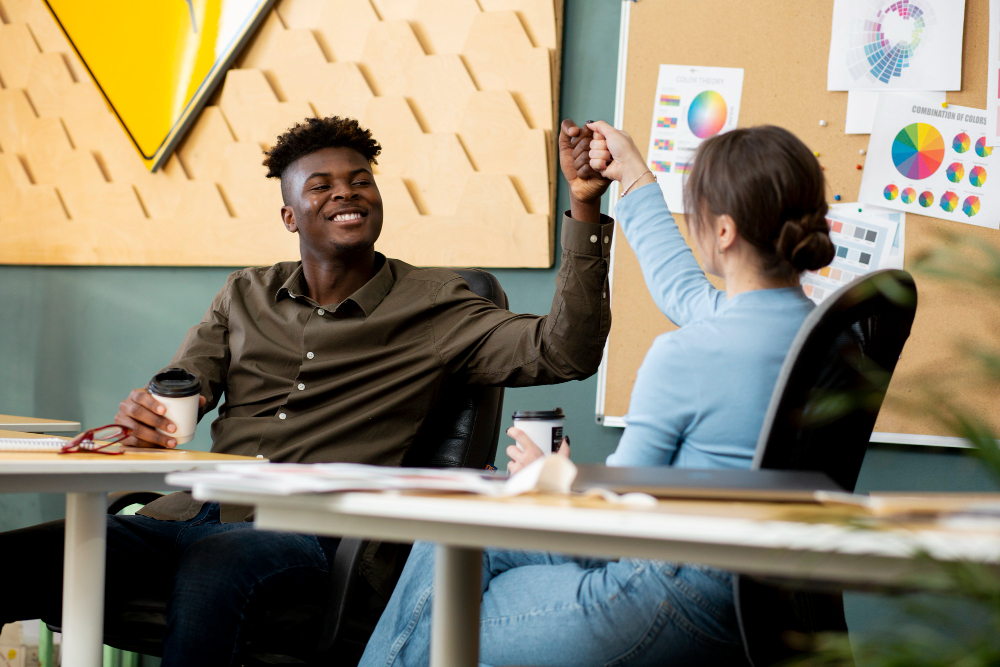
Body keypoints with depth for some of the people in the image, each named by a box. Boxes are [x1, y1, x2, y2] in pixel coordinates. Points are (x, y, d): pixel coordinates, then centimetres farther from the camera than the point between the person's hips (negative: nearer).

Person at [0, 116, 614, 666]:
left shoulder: (433, 307, 8)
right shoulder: (246, 296, 22)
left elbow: (564, 352, -3)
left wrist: (584, 209, -13)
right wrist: (144, 414, -12)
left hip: (307, 534, -4)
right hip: (191, 515, 4)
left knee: (214, 563, -41)